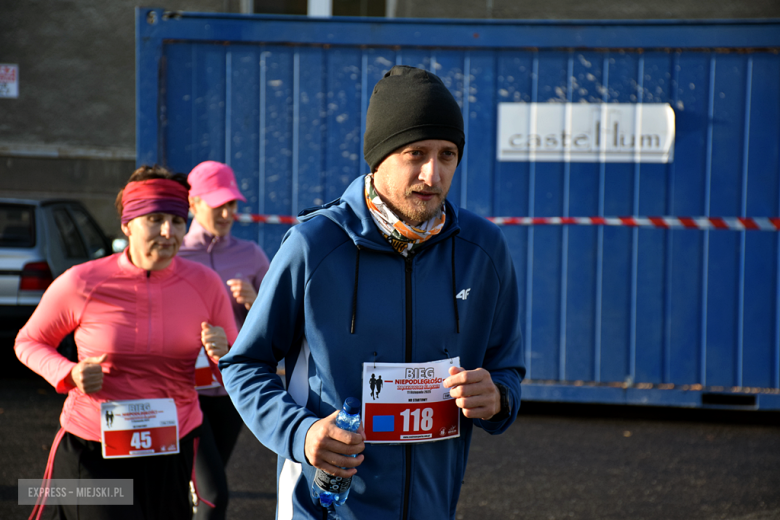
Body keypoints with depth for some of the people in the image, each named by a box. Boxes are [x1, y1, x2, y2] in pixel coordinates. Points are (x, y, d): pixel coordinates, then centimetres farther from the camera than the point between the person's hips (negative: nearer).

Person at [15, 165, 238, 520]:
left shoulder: (204, 284, -3)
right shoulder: (81, 284, -11)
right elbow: (29, 343, 5)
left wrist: (224, 355, -19)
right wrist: (69, 374, -14)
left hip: (171, 452, 3)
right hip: (92, 451, -3)